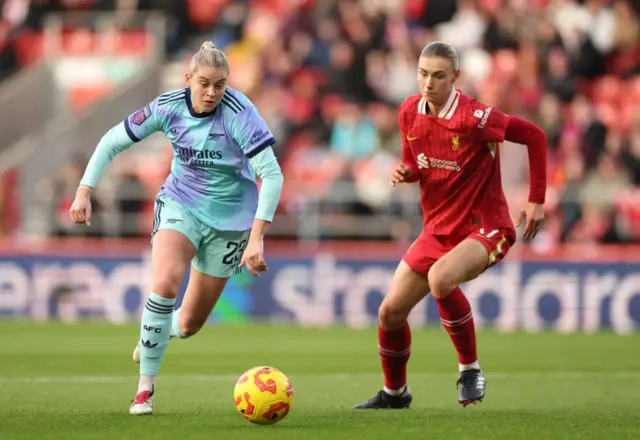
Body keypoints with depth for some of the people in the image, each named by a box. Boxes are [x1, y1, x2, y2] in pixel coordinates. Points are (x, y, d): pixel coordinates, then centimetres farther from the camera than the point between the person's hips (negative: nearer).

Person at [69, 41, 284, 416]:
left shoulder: (240, 113, -24)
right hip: (181, 205, 1)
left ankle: (158, 331, 47)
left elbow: (272, 175, -29)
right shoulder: (169, 107, -14)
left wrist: (256, 237, -36)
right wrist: (84, 191, -10)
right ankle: (146, 387, -17)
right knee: (165, 282, -29)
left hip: (229, 218, -1)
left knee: (189, 325, 6)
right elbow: (113, 142, -1)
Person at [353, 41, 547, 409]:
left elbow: (535, 136, -11)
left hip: (485, 228, -7)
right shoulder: (410, 113, 0)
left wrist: (537, 201, -10)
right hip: (438, 228, 7)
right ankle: (395, 393, 30)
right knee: (390, 312, 4)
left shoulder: (474, 117, -20)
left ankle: (470, 369, -15)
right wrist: (404, 172, -8)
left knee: (440, 278, -37)